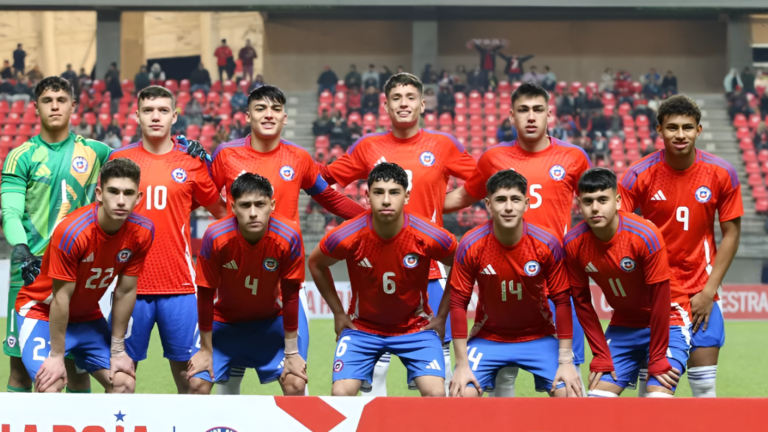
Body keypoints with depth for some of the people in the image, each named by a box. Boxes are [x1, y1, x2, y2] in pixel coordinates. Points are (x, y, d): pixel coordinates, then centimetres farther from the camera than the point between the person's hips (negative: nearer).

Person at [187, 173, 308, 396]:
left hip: (272, 319, 0)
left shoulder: (288, 236, -28)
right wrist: (206, 350, -10)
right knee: (198, 383, -12)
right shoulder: (216, 236, -29)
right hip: (223, 319, 0)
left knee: (296, 384, -12)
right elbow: (205, 294, -17)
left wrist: (292, 352, -12)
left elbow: (290, 295, -17)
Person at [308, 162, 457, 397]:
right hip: (362, 327, 0)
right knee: (340, 394, -15)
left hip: (415, 326, 0)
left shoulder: (430, 236, -21)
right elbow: (316, 264, 2)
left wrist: (441, 316, -1)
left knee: (436, 394, -17)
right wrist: (338, 313, 3)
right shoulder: (347, 236, -20)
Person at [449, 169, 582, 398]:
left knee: (568, 393, -17)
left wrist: (566, 361, -13)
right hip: (488, 338, 0)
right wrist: (462, 364, -15)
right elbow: (458, 303, -12)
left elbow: (562, 301, -11)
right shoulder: (470, 246, -18)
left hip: (539, 337, 0)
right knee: (462, 392, -20)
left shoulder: (547, 244, -17)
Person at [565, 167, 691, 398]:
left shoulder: (646, 235, -26)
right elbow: (582, 301, -3)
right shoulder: (573, 243, -13)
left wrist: (657, 361, -18)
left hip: (667, 321, -5)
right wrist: (601, 356, -5)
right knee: (598, 395, -4)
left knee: (658, 396, -21)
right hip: (623, 325, 5)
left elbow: (660, 298, -21)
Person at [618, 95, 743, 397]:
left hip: (700, 293, 1)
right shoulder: (638, 175, -9)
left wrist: (708, 291, -6)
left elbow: (731, 233, 1)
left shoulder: (722, 174, -5)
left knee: (704, 386, 0)